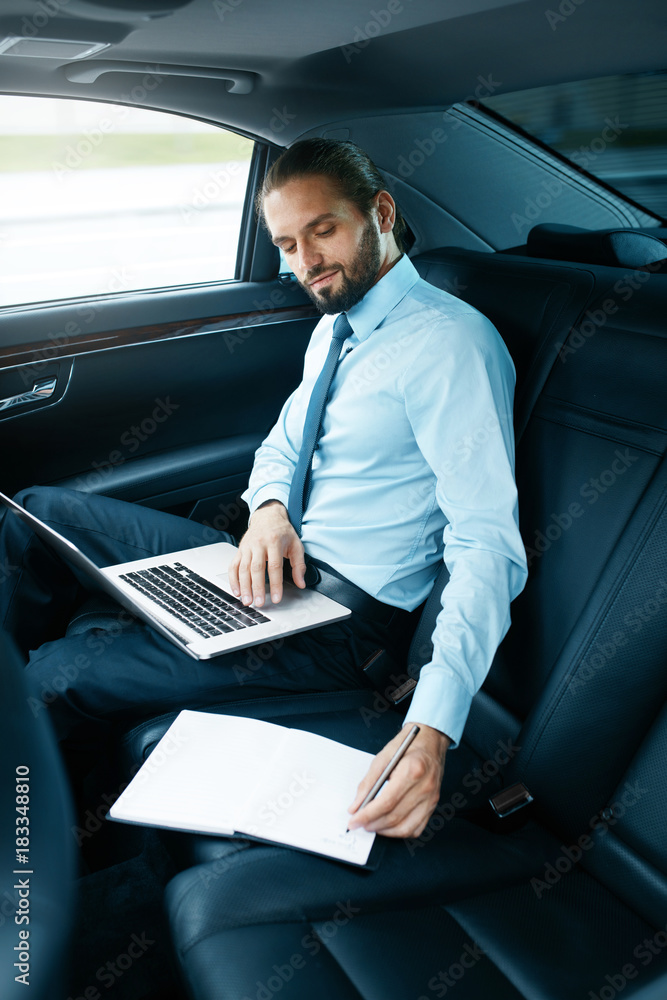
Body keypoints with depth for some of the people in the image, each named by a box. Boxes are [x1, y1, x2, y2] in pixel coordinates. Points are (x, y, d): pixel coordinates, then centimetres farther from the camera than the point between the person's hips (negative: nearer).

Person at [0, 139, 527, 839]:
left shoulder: (451, 342, -19)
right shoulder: (334, 328, 11)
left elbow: (489, 547, -25)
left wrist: (432, 729, -38)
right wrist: (268, 511, -11)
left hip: (345, 613, -8)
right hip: (275, 562, 9)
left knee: (57, 678, -16)